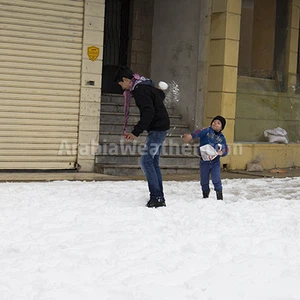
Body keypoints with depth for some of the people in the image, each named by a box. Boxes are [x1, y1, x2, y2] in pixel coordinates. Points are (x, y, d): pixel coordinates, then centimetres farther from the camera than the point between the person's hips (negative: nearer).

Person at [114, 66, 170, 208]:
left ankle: (156, 197, -13)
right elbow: (161, 95, 32)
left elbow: (148, 113, -25)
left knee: (146, 161, -12)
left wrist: (136, 132, -27)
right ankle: (159, 198, 10)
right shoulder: (145, 85, 14)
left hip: (157, 128, -10)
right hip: (159, 128, 10)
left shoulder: (140, 90, -17)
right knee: (153, 163, 10)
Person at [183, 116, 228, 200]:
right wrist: (191, 136, -43)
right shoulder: (207, 131, -4)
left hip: (215, 162, 0)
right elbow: (199, 132, -23)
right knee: (204, 181, 9)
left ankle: (220, 197, 2)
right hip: (204, 161, 0)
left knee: (216, 180, -9)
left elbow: (225, 149, 7)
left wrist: (222, 152, -16)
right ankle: (205, 196, 28)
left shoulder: (222, 138, 5)